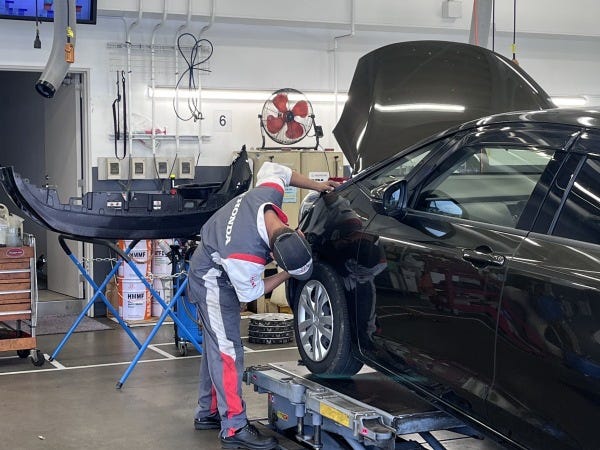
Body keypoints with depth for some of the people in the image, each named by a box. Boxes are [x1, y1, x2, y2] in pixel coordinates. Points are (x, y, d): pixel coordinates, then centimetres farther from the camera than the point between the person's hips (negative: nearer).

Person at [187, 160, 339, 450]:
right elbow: (249, 293, -20)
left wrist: (316, 186, -2)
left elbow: (273, 169, 0)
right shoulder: (245, 257, -40)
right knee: (227, 350, -11)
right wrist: (286, 275, -14)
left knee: (215, 346, 16)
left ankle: (207, 413, 27)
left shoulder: (268, 193, -24)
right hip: (213, 280, -9)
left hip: (208, 261, 9)